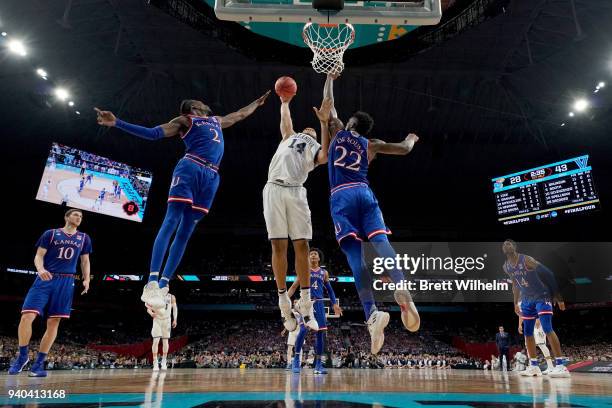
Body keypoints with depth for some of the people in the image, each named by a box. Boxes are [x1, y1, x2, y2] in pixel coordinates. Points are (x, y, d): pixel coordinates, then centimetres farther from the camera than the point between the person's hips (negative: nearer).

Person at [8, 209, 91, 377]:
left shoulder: (84, 238, 13)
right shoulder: (51, 234, 5)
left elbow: (85, 261, 17)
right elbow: (38, 256, 1)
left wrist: (86, 279, 4)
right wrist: (40, 269, -19)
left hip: (66, 282, 2)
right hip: (46, 279, -2)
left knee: (53, 322, 0)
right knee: (27, 316, -12)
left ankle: (39, 363, 10)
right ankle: (22, 356, 10)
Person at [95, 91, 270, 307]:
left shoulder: (217, 121, 33)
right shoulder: (185, 121, 15)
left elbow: (240, 114, 49)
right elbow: (153, 133, 5)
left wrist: (257, 102, 59)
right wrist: (117, 123, -5)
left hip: (210, 178, 5)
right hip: (190, 169, -5)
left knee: (185, 232, -1)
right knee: (171, 222, -16)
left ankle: (162, 286, -1)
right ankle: (152, 282, -22)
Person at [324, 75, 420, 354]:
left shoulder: (338, 132, 21)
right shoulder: (371, 144, 22)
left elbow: (329, 104, 33)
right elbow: (404, 150, 21)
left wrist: (330, 76, 48)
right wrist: (411, 139, 45)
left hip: (341, 197, -2)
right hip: (364, 193, 2)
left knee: (354, 252, -17)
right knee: (380, 241, -15)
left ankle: (372, 312, -33)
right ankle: (401, 290, -43)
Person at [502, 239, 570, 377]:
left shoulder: (527, 260, -20)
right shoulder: (506, 267, 1)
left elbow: (548, 275, -16)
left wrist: (558, 297, -16)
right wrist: (516, 303, 17)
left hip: (542, 297, -7)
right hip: (527, 299, 7)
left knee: (547, 329, -18)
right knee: (527, 332, 6)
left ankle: (561, 365, -15)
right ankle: (534, 366, 13)